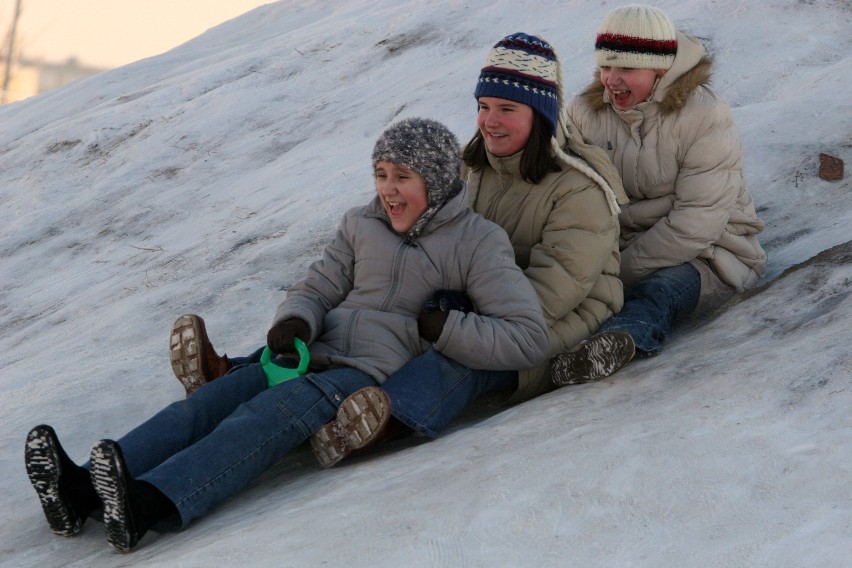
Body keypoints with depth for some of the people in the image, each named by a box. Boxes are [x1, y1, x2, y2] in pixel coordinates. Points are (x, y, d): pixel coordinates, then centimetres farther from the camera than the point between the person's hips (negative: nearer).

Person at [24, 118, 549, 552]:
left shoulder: (477, 243, 2)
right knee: (206, 404, -22)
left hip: (378, 376, -6)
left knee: (268, 415, -35)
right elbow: (314, 289, 18)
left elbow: (531, 339, -6)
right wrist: (294, 321, -7)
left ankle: (151, 505, -59)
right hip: (313, 358, 6)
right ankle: (82, 492, -42)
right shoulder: (362, 225, 19)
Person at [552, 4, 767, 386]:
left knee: (658, 291, -38)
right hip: (618, 246, 6)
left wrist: (622, 272, -23)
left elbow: (694, 225, -20)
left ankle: (622, 339, -68)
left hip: (706, 253, -6)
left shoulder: (706, 117, -13)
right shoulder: (585, 112, 3)